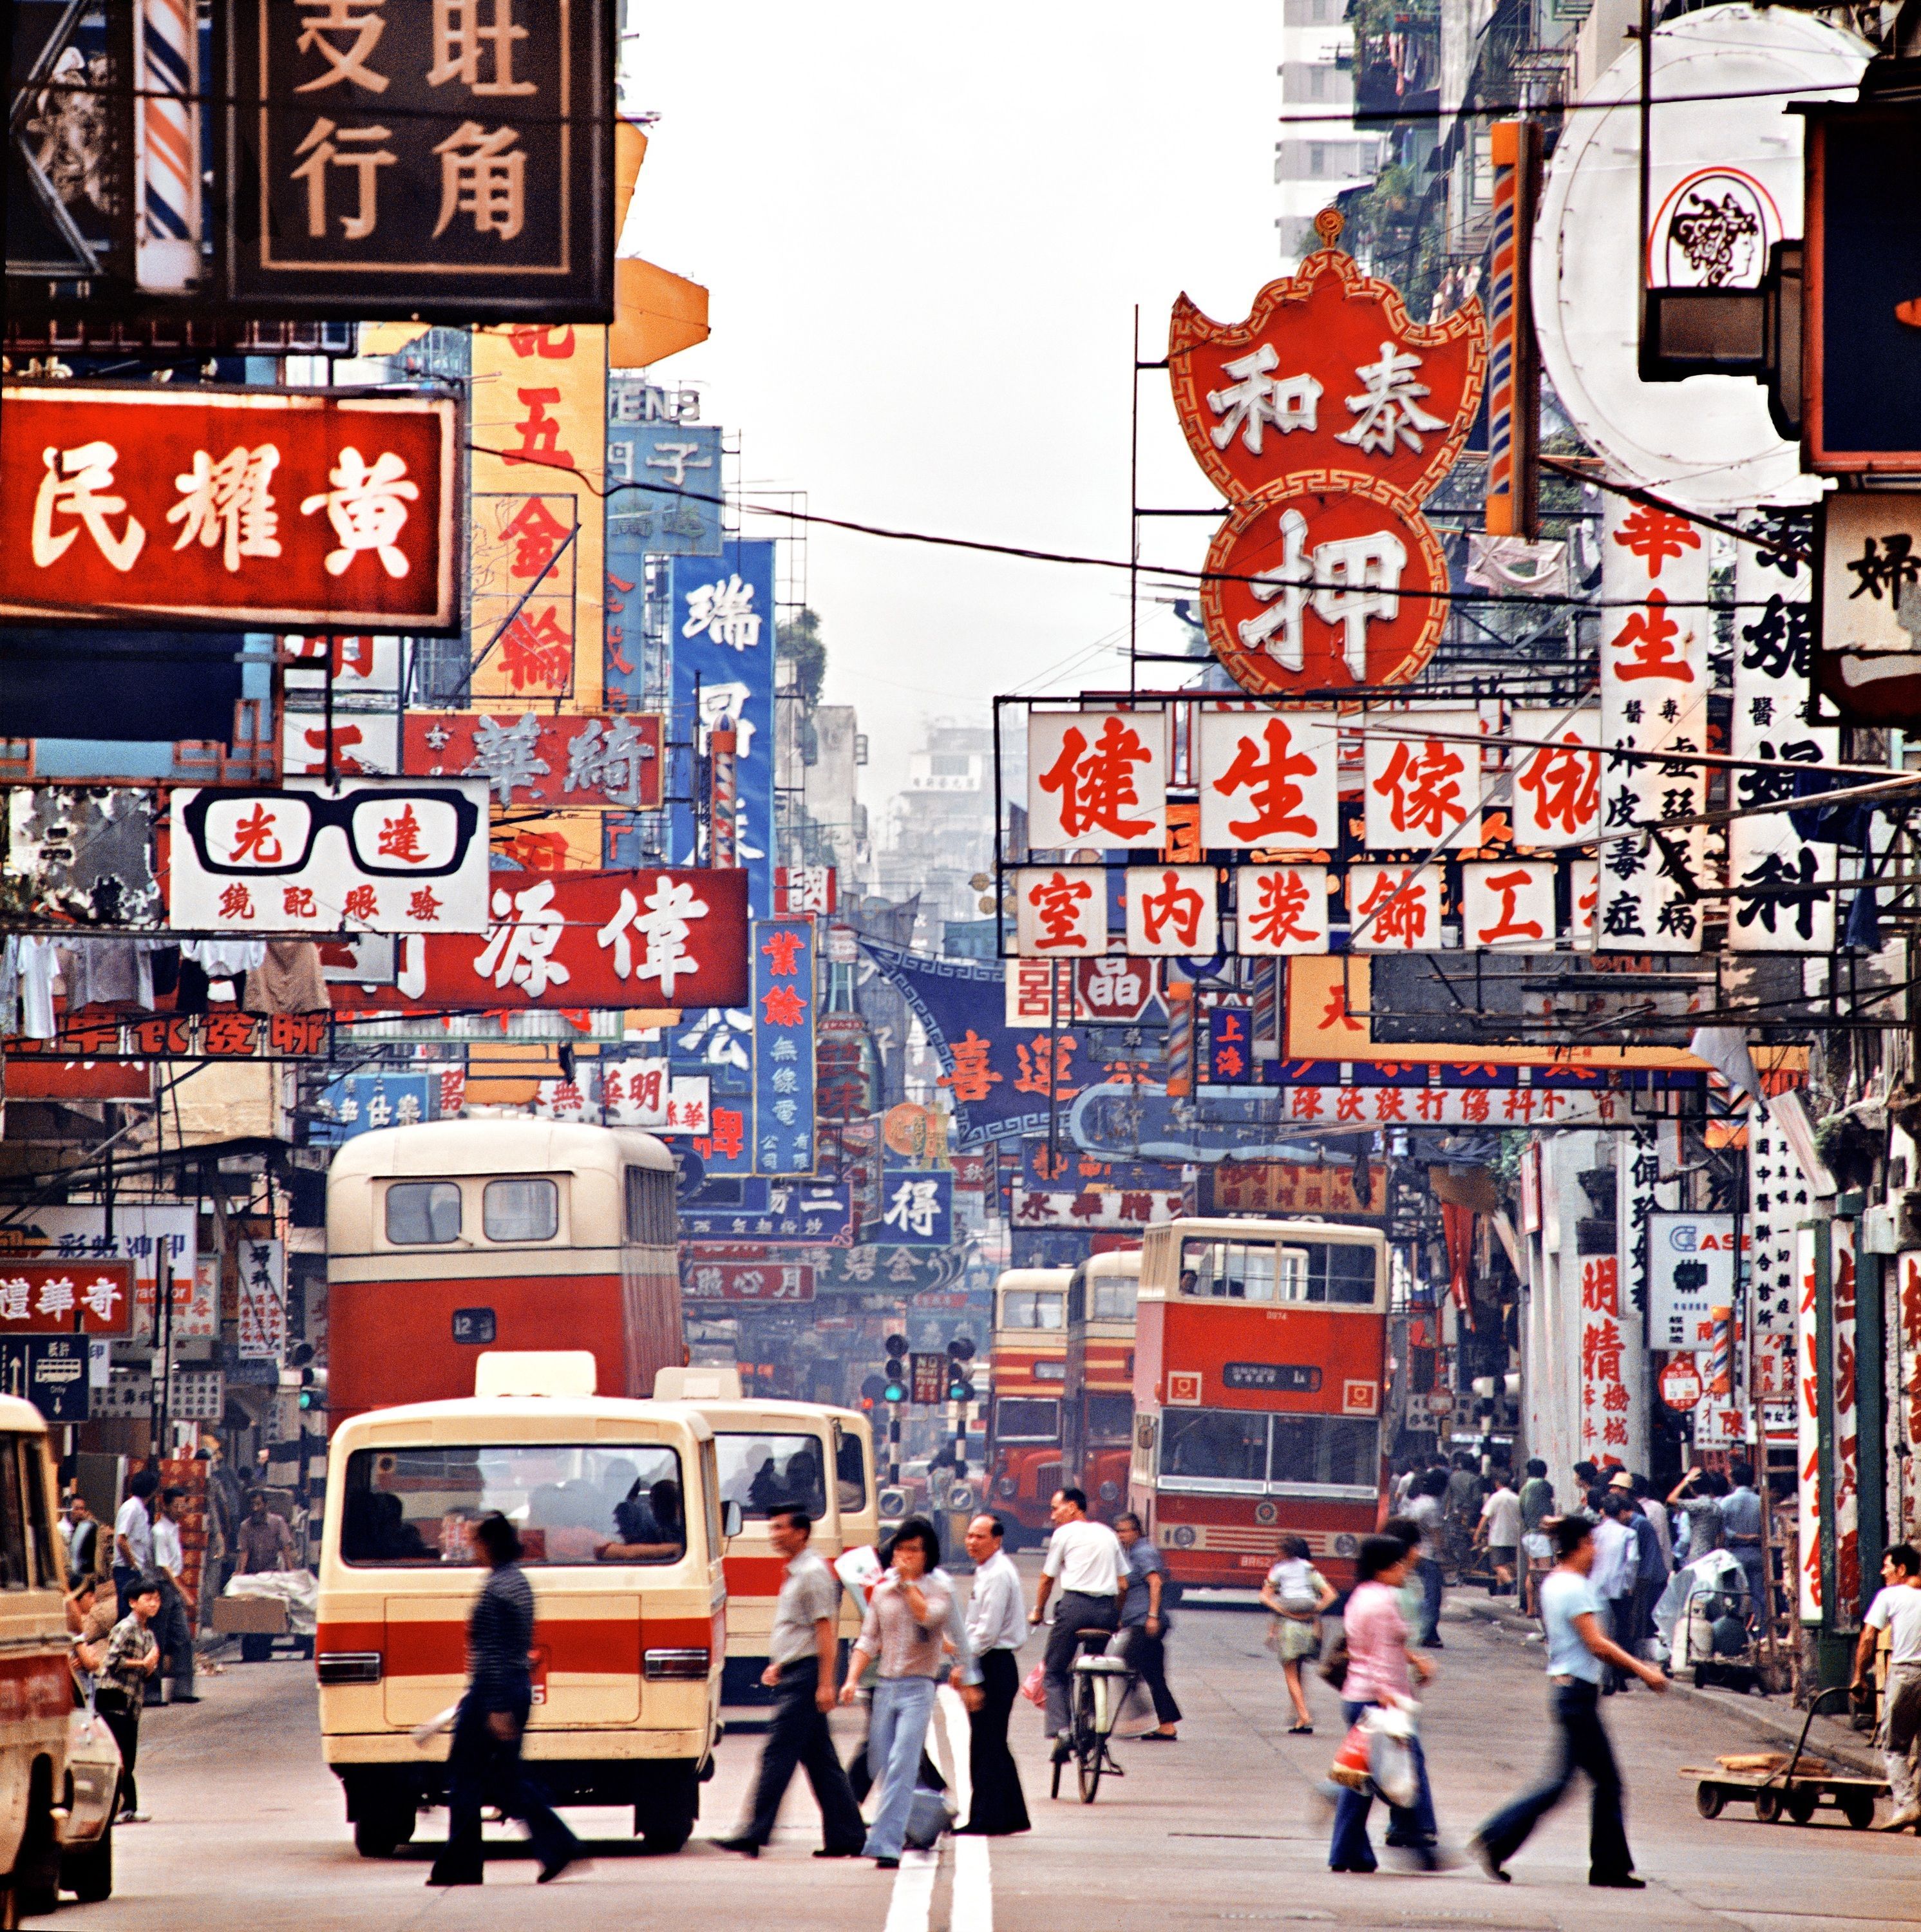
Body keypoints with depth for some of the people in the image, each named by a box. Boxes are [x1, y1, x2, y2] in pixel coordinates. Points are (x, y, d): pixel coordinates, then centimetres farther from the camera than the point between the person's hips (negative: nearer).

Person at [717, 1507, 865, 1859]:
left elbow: (826, 1631, -17)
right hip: (792, 1674, 10)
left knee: (777, 1754, -12)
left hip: (806, 1675, -10)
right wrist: (779, 1665, 18)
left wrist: (825, 1684, -21)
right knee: (820, 1760, 10)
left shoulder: (813, 1573, -12)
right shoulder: (793, 1574, 18)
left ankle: (756, 1833, -14)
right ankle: (847, 1836, 12)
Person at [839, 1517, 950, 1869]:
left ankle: (886, 1843, -18)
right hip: (885, 1685, 5)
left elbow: (928, 1615, -21)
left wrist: (908, 1582, -11)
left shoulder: (937, 1591, 1)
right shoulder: (882, 1592, 12)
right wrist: (852, 1679, 1)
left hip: (918, 1687, -5)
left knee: (901, 1767, -13)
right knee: (880, 1768, 8)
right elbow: (868, 1639, 12)